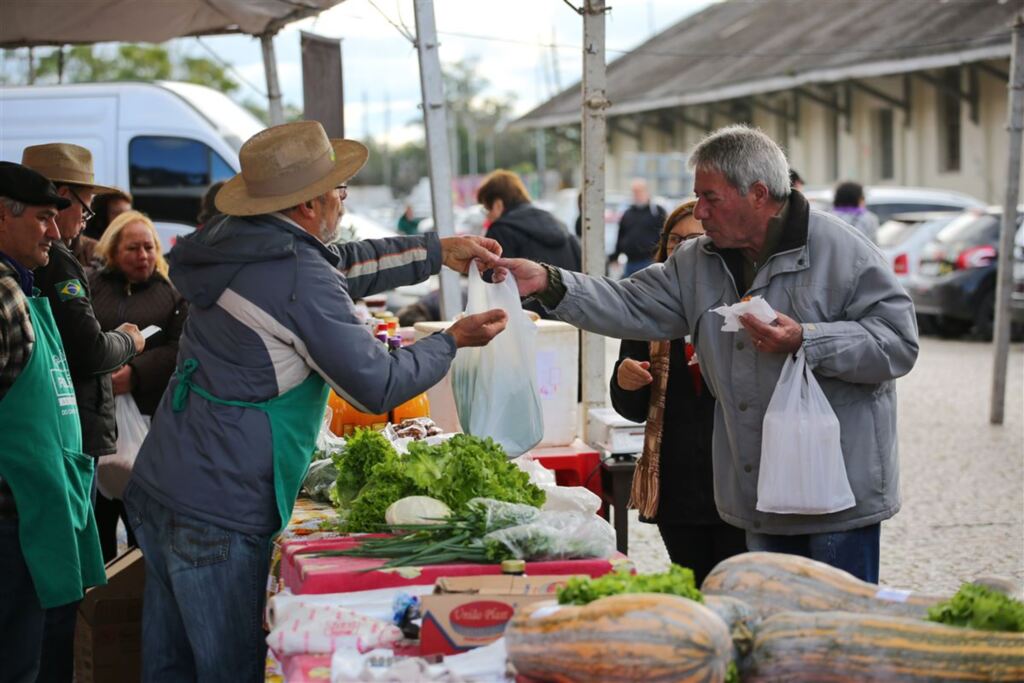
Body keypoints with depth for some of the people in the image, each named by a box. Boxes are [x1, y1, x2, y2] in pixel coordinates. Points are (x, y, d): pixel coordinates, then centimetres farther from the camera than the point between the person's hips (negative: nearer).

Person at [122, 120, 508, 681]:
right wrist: (451, 341, 3)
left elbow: (340, 264, 23)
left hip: (156, 491, 9)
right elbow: (377, 386, -12)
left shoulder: (233, 240, 9)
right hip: (218, 518, -9)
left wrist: (438, 251, 23)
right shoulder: (302, 280, -18)